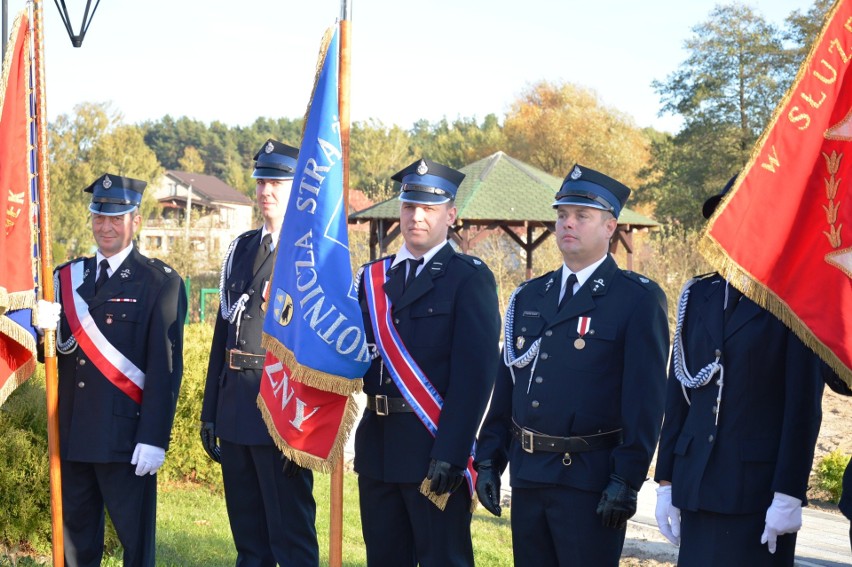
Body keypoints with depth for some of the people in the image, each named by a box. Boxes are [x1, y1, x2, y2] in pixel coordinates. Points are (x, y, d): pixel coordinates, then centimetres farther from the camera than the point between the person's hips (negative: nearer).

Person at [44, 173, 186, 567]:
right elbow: (56, 352, 11)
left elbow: (165, 367, -9)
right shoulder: (68, 278, 12)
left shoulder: (160, 282, -4)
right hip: (72, 433, 5)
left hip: (125, 435, -5)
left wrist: (154, 438, -15)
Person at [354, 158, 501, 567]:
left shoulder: (470, 278, -5)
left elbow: (474, 373, -13)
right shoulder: (373, 276, 13)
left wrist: (450, 454, -20)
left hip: (435, 448, -5)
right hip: (377, 446, 6)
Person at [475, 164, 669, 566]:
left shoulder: (638, 299, -5)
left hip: (590, 481, -6)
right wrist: (488, 461, 10)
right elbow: (505, 384, 14)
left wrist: (626, 480, -15)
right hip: (527, 476, 6)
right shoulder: (528, 296, 13)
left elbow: (646, 399, -11)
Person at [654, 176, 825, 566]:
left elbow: (804, 405, -9)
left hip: (759, 492, -5)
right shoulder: (698, 296, 12)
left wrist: (789, 495, -13)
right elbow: (678, 392, 12)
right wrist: (666, 481, 9)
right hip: (697, 488, 5)